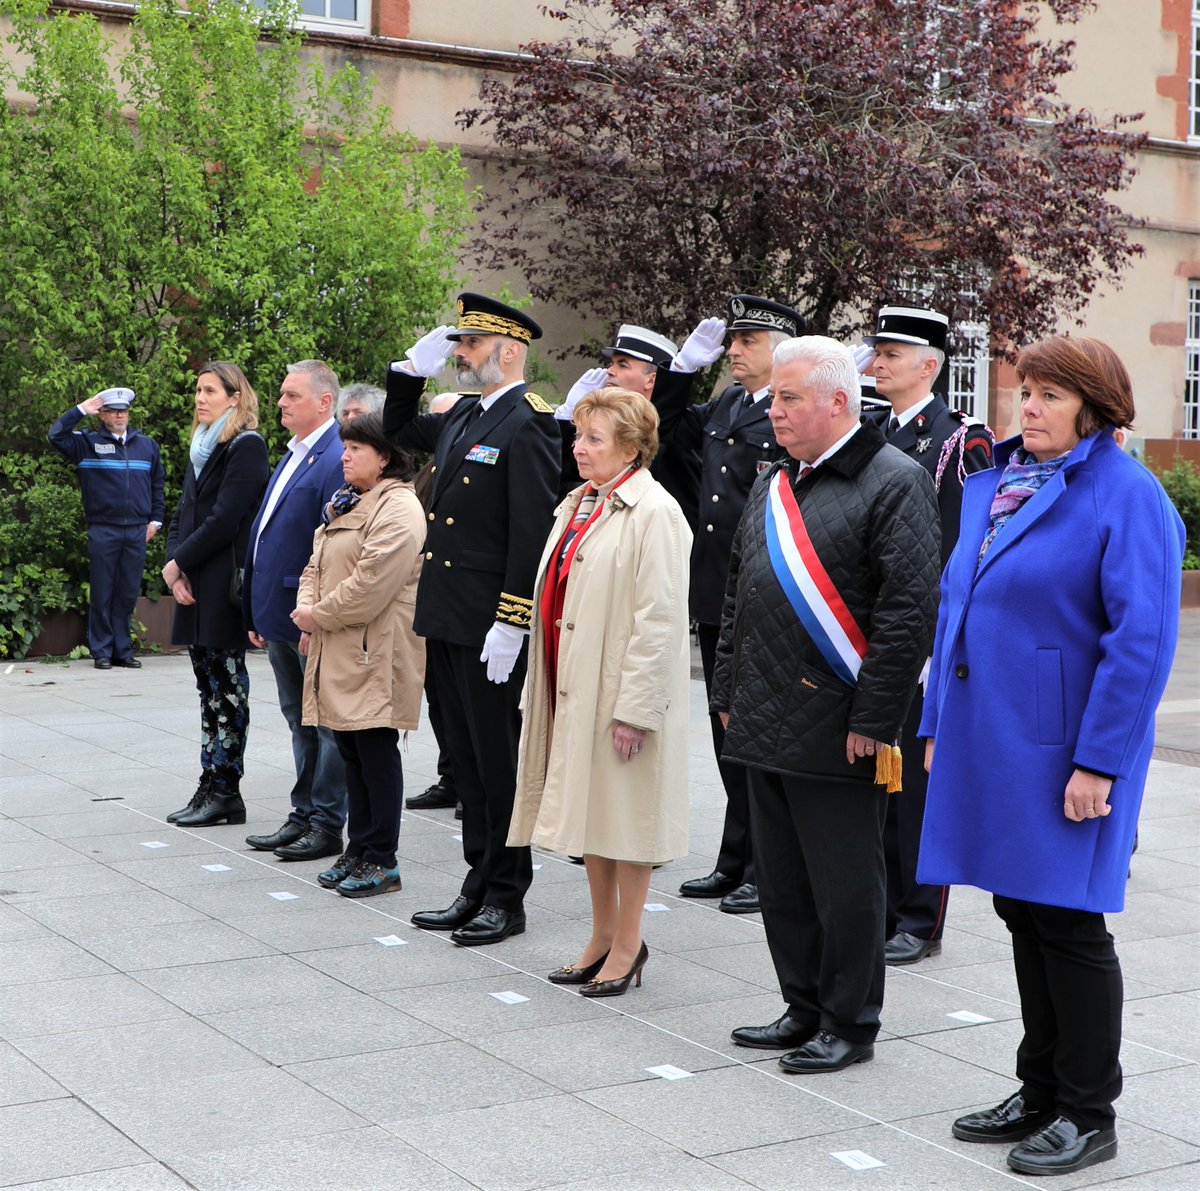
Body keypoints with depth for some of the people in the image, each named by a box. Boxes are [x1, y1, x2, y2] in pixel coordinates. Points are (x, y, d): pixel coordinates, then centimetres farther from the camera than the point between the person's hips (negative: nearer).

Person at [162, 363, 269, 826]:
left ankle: (225, 792, 2)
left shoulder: (247, 447, -9)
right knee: (210, 688, 10)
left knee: (227, 688, -3)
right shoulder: (202, 448, 18)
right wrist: (176, 567, -1)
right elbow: (182, 515, 15)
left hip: (224, 590, -8)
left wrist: (179, 563, -10)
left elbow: (224, 520, -16)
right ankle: (211, 788, 15)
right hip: (196, 591, 9)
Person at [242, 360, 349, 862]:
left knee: (325, 723, 1)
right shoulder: (292, 457, 15)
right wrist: (258, 614, 16)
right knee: (300, 723, 16)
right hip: (280, 616, 10)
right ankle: (304, 816, 25)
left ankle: (326, 825, 9)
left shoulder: (336, 460, -16)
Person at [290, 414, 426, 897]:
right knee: (351, 752, 13)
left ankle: (381, 861, 4)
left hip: (376, 654, -9)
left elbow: (371, 584, -21)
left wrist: (320, 615, -11)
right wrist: (307, 608, 2)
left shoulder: (398, 509, -13)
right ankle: (359, 851, 21)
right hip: (338, 653, 10)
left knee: (375, 752, -4)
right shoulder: (345, 504, 19)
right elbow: (317, 564, 21)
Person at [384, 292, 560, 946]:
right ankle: (479, 886, 24)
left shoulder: (528, 425, -14)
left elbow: (533, 532, -19)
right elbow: (399, 429, 31)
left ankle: (507, 897, 12)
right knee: (468, 759, 14)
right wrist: (414, 367, 14)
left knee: (500, 762, 2)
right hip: (447, 621, 9)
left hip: (490, 626, -9)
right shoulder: (463, 415, 13)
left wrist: (509, 624, -21)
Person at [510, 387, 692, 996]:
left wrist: (633, 707, -20)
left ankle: (627, 944, 14)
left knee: (625, 812, 2)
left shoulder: (653, 512, -13)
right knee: (587, 807, 14)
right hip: (572, 686, 9)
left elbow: (659, 620, -18)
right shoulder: (577, 506, 13)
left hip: (621, 691, -8)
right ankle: (602, 935, 27)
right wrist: (545, 686, 14)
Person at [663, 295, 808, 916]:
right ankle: (735, 862, 27)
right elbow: (670, 429, 28)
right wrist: (686, 365, 16)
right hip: (716, 596, 8)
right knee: (730, 734, 15)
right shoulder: (726, 404, 12)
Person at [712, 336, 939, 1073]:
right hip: (767, 725, 8)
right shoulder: (775, 484, 14)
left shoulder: (896, 483, -11)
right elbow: (740, 593, 20)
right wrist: (729, 694, 16)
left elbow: (910, 611, -16)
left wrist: (872, 720, -18)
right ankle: (805, 1011, 29)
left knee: (844, 886, 3)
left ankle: (851, 1025, 16)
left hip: (836, 729, -8)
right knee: (782, 881, 15)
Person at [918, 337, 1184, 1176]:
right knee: (1021, 914, 15)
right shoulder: (992, 485, 11)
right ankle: (1041, 1095, 29)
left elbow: (1143, 640, -16)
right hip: (987, 738, 7)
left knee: (1066, 921, 1)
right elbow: (956, 603, 18)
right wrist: (939, 724, 14)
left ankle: (1088, 1115, 16)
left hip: (1061, 751, -7)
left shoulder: (1127, 495, -11)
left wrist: (1099, 762, -18)